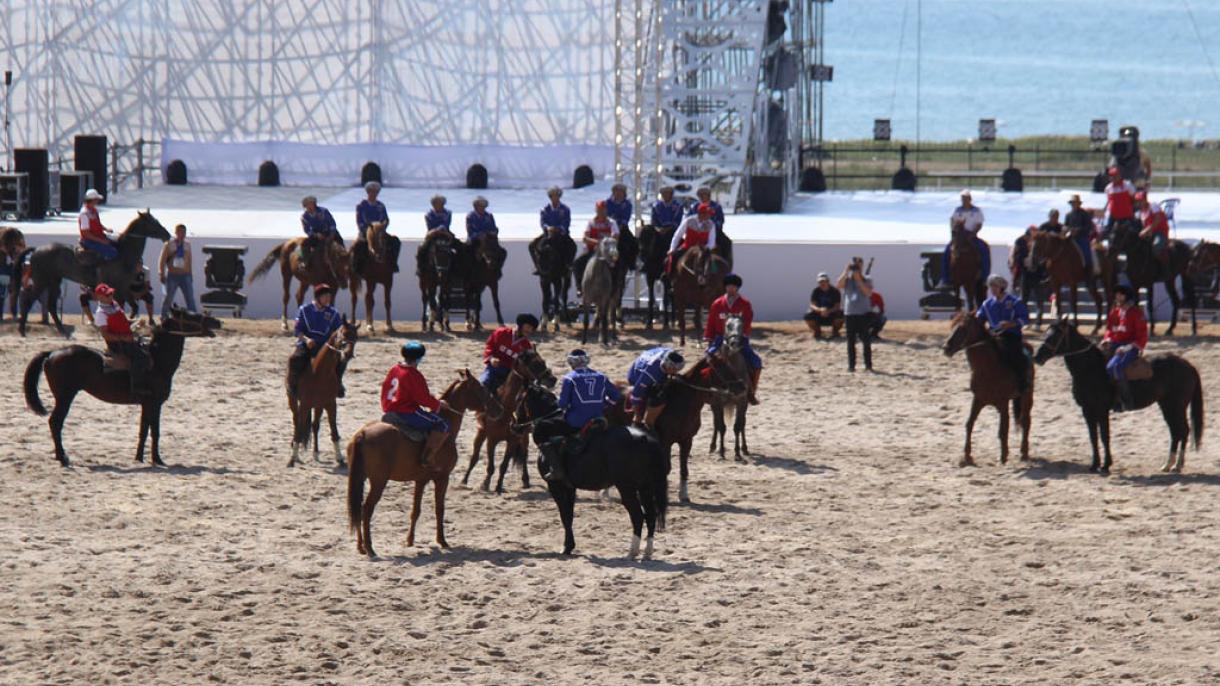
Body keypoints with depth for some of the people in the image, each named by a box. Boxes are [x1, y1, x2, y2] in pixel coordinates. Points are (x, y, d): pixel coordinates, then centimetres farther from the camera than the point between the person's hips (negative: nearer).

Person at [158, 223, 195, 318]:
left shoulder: (187, 244, 10)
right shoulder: (169, 244, -3)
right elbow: (162, 260, -2)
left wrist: (190, 274, 16)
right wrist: (162, 274, -8)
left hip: (185, 275, 3)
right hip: (172, 275, -3)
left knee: (190, 299, 0)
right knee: (168, 298, 2)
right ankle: (164, 317, 13)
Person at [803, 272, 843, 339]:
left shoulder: (835, 291, -11)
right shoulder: (816, 291, -7)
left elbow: (837, 306, -17)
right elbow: (812, 305, -14)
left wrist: (828, 311, -37)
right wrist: (820, 310, -36)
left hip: (831, 315, -1)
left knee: (840, 314, -34)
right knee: (808, 316, -29)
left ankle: (835, 331, 0)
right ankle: (817, 332, 3)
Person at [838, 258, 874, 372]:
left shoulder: (866, 281, 6)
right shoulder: (847, 280, 8)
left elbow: (868, 293, -11)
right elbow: (838, 286, -11)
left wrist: (859, 279, -14)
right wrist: (845, 272, -14)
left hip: (864, 313, -1)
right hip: (850, 314, 1)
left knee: (866, 341, -3)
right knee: (851, 341, 2)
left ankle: (868, 365, 3)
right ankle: (851, 365, 6)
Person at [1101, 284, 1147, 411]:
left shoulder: (1136, 312, -5)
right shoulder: (1115, 312, 15)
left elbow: (1142, 336, -8)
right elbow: (1109, 329, 24)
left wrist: (1129, 347, -19)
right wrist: (1107, 340, 1)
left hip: (1129, 347, -8)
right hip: (1113, 346, 8)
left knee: (1114, 367, -34)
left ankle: (1126, 400, -27)